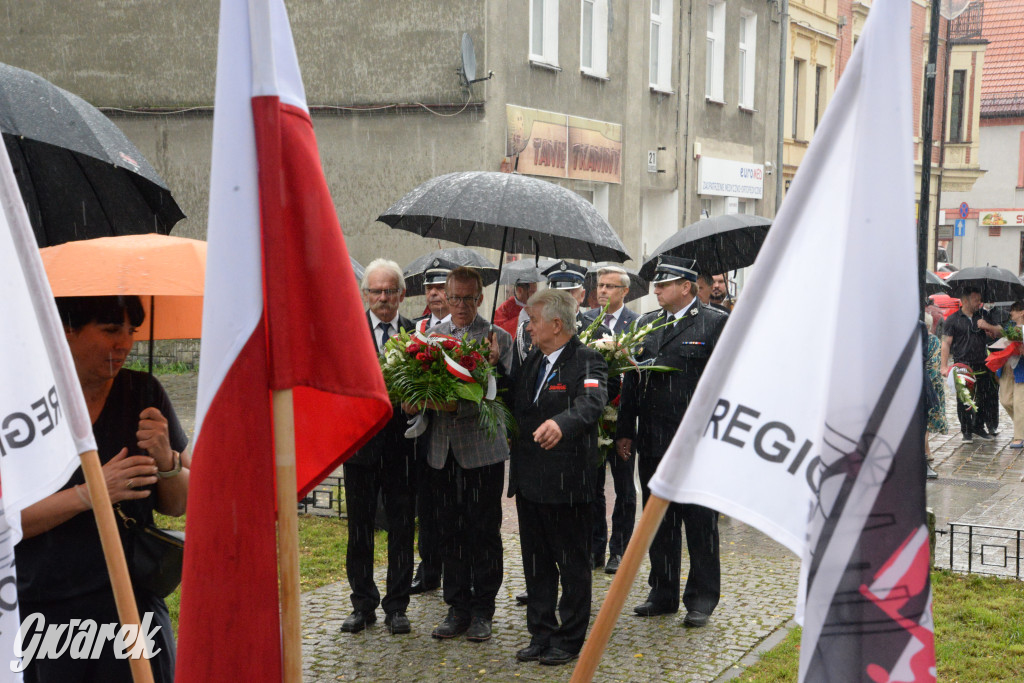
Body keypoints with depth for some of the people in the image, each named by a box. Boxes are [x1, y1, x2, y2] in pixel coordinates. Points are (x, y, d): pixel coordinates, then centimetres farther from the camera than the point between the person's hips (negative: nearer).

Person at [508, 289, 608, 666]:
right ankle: (541, 634, 26)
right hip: (529, 478, 8)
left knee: (573, 563, 5)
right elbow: (513, 405, 16)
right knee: (536, 562, 15)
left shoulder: (587, 362, -11)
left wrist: (561, 423, -49)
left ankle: (570, 639, 17)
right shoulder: (532, 360, 13)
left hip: (566, 481, -8)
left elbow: (590, 403, -29)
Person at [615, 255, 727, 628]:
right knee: (658, 520, 13)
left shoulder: (715, 323, -4)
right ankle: (663, 593, 24)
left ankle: (701, 598, 16)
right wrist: (625, 430, 9)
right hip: (652, 441, 6)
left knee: (700, 522, 4)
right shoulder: (647, 324, 13)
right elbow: (632, 380, 13)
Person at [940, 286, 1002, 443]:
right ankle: (967, 431, 10)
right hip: (962, 365, -4)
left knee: (987, 396, 5)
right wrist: (944, 366, -8)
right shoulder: (953, 319, 1)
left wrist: (987, 326, -8)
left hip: (982, 364, 4)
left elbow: (999, 333, 13)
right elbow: (946, 343, -2)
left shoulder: (983, 315, 13)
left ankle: (978, 427, 20)